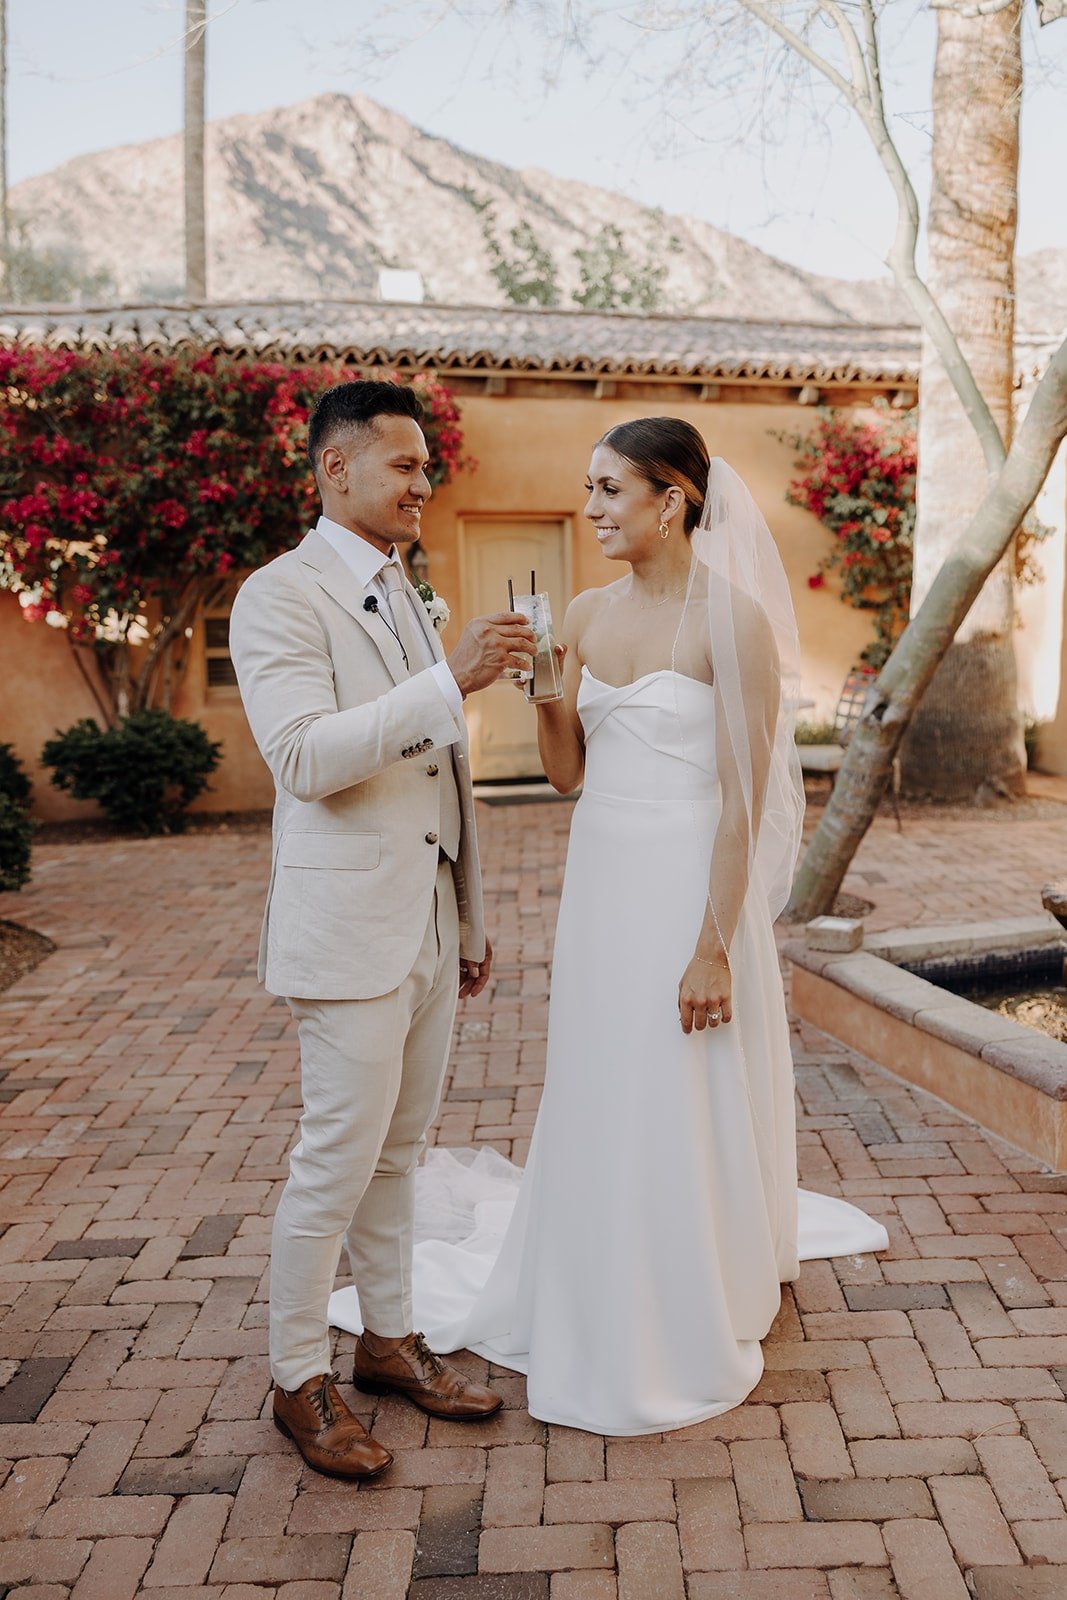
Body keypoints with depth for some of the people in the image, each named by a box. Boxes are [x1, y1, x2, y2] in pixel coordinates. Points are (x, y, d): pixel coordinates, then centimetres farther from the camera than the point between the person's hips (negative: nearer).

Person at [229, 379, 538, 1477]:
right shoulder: (281, 596, -9)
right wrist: (450, 681, -28)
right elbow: (305, 757, -23)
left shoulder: (405, 598, 17)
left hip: (427, 924, 8)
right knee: (338, 1157, -1)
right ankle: (298, 1379, 17)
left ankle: (389, 1340, 30)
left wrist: (469, 921, 19)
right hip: (347, 924, -8)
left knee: (397, 1148, 16)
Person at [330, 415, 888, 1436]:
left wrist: (713, 947, -18)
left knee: (684, 1116, 6)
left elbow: (745, 798, -15)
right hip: (599, 884, 6)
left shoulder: (732, 619, -13)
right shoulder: (587, 615, 7)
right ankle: (605, 1320, 37)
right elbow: (566, 772, 10)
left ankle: (691, 1339, 29)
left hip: (689, 886, -6)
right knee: (597, 1110, 16)